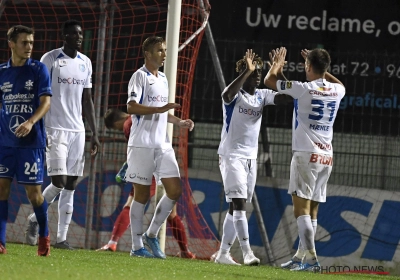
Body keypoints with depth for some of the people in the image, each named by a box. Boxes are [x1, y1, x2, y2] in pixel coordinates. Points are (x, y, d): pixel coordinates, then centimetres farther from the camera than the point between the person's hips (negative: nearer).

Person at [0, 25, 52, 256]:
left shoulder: (39, 70, -1)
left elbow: (46, 102, -9)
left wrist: (31, 122, -25)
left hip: (32, 141, -3)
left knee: (34, 191, -1)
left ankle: (44, 236, 21)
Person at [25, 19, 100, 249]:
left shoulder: (85, 63, 12)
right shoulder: (50, 59, -5)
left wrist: (95, 134, 14)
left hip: (78, 130, 6)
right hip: (55, 128, -6)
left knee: (71, 185, 3)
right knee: (59, 182, -13)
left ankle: (62, 238, 5)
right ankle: (35, 219, 11)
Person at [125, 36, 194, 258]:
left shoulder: (163, 79, 19)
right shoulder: (140, 76, -6)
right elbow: (131, 107, -18)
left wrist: (179, 122, 14)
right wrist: (160, 109, -26)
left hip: (163, 144, 8)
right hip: (142, 145, -7)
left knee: (175, 190, -1)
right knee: (142, 194, -3)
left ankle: (152, 234, 13)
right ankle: (137, 246, 4)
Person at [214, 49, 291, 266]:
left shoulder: (262, 95, 8)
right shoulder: (235, 94, -8)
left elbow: (285, 98, -5)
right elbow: (227, 95, -33)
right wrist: (247, 71, -34)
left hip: (251, 157, 7)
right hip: (231, 156, -7)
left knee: (236, 207, 8)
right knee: (239, 203, -16)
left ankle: (223, 253, 13)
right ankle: (247, 252, -23)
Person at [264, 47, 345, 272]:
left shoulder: (304, 89, -10)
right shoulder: (336, 91, 7)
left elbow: (269, 80, 1)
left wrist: (277, 64, 21)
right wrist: (319, 66, 37)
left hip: (306, 155, -7)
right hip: (326, 157, 7)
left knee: (302, 209, -10)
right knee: (312, 211, 12)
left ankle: (312, 258, -21)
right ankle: (300, 257, 19)